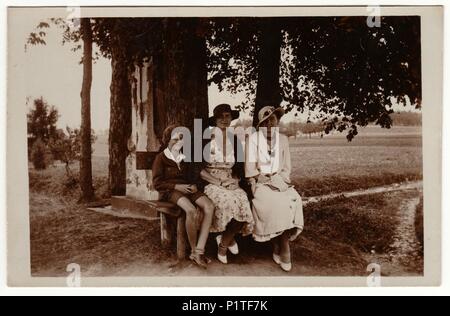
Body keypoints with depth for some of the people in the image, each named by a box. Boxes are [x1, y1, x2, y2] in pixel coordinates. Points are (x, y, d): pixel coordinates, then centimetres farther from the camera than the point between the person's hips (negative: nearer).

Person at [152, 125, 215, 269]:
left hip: (186, 189, 6)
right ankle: (193, 250, -18)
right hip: (170, 191, -6)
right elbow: (157, 183, -3)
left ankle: (199, 251, -29)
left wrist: (193, 186, 4)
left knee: (209, 206, -27)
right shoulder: (161, 158, 5)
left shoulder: (185, 158, 23)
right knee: (191, 211, -37)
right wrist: (176, 186, -15)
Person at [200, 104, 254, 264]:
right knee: (227, 201, -33)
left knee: (244, 203, -27)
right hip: (211, 183, -3)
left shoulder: (235, 140, 12)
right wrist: (217, 181, -13)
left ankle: (224, 241, -2)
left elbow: (240, 167, 17)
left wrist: (236, 180, -3)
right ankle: (228, 239, -6)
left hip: (231, 184, 3)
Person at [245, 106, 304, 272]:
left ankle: (280, 250, -20)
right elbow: (250, 170, -4)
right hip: (260, 183, -3)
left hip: (279, 181, 3)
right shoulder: (253, 138, -1)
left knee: (293, 200, -27)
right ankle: (283, 253, -18)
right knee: (277, 203, -30)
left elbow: (286, 167, 12)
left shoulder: (283, 139, 11)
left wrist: (279, 180, -8)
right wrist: (269, 181, -14)